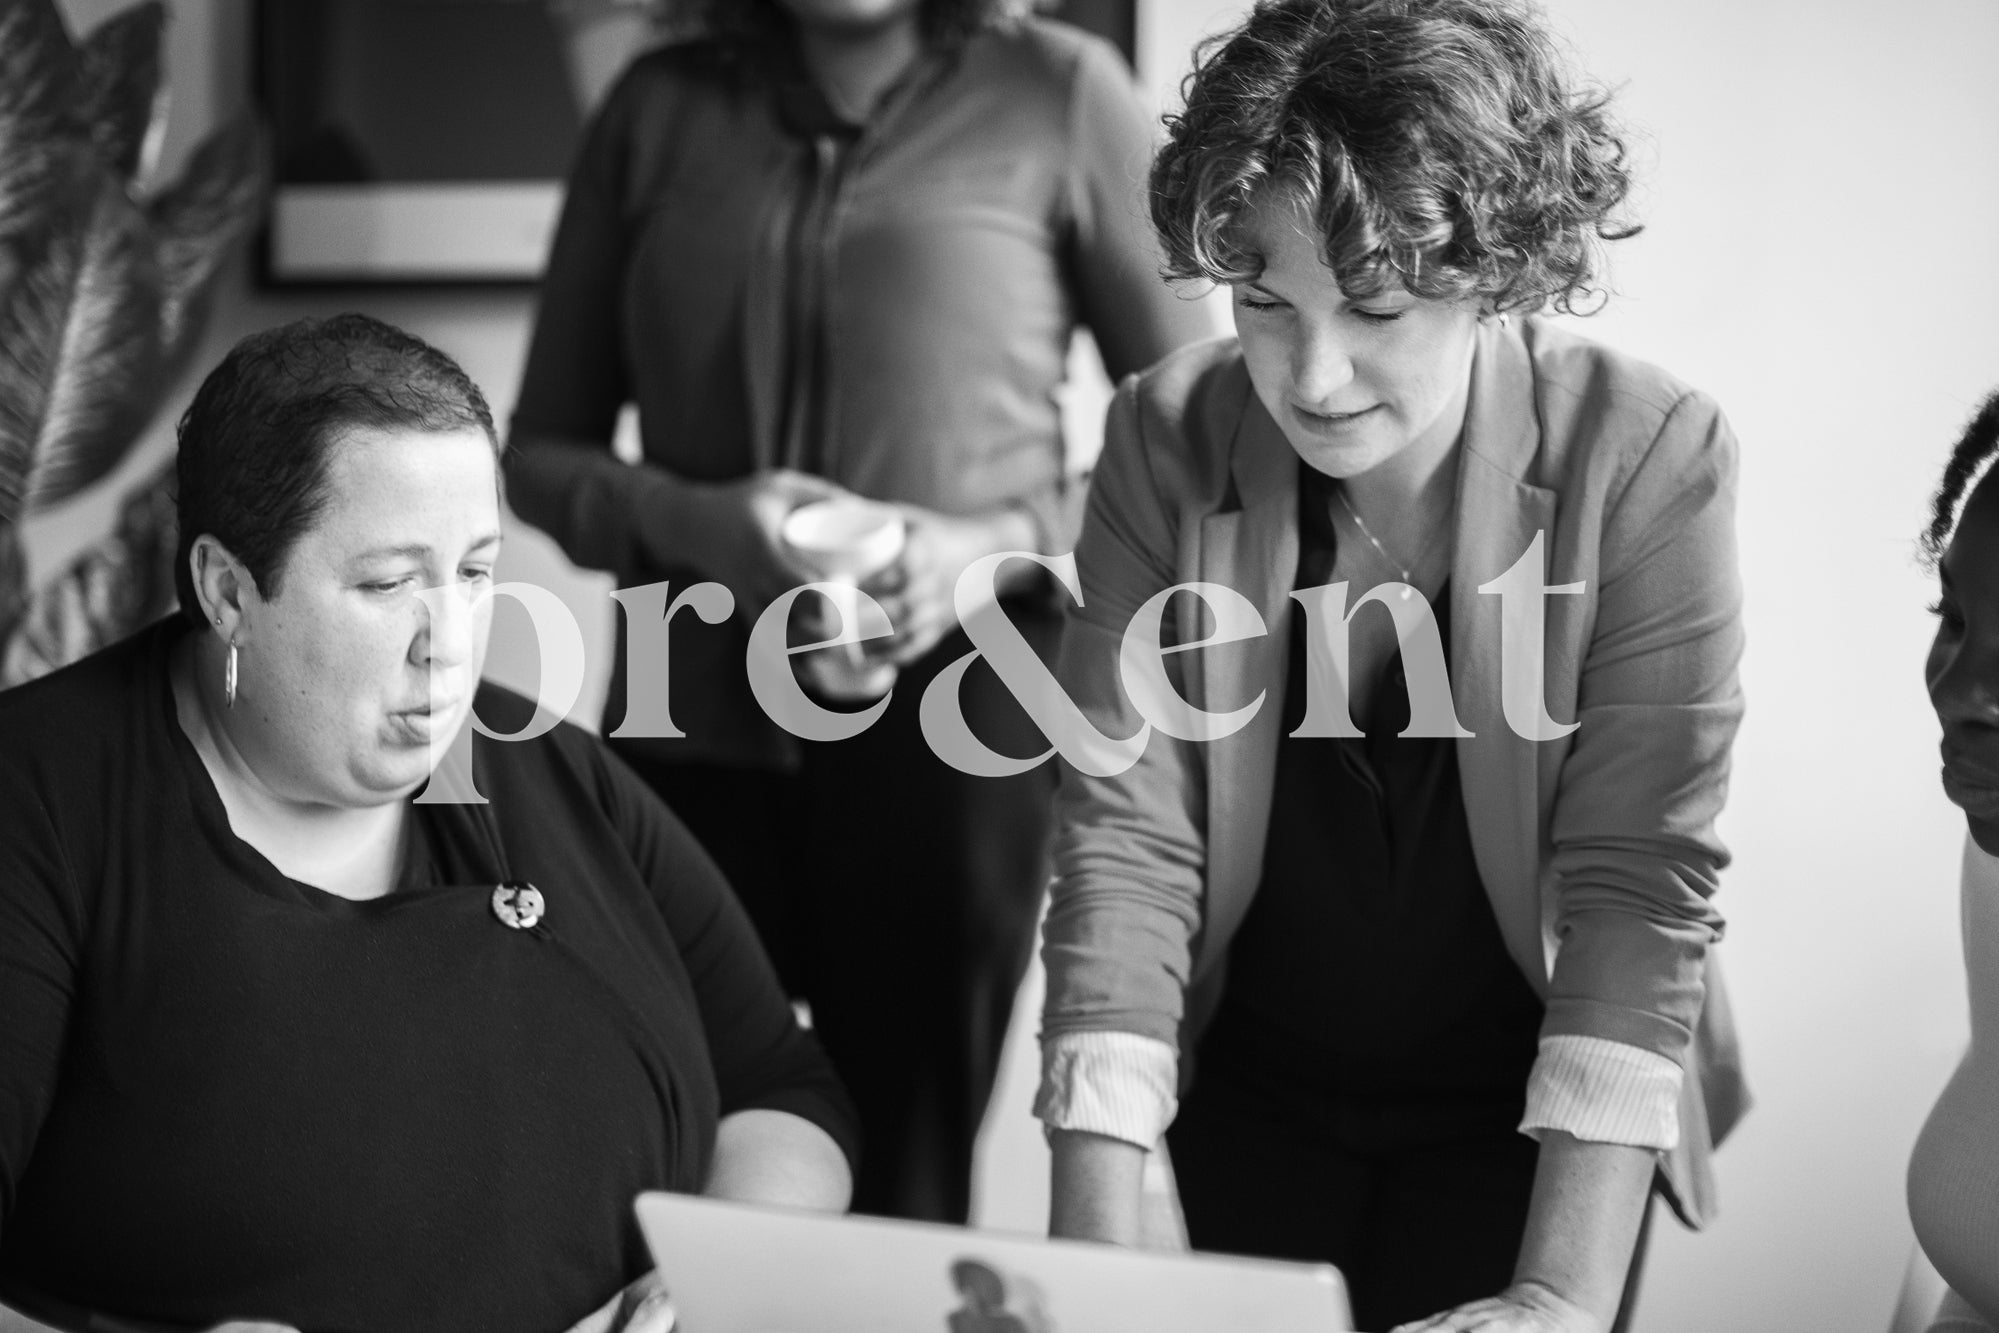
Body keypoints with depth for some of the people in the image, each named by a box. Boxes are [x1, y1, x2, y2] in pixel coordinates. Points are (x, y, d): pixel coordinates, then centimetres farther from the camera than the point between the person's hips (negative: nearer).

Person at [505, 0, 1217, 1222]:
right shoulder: (657, 111, 9)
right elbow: (542, 449, 12)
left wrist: (994, 546, -12)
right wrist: (690, 523, -8)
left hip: (947, 718, -2)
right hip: (691, 719, 2)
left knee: (901, 1190, 3)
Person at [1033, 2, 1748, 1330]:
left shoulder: (1649, 461, -22)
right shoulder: (1167, 445, -16)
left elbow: (1639, 883, -23)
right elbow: (1126, 841, -19)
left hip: (1526, 1112, -1)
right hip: (1249, 1090, 2)